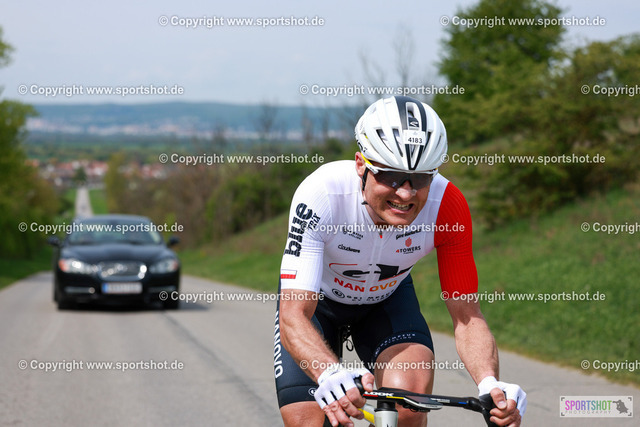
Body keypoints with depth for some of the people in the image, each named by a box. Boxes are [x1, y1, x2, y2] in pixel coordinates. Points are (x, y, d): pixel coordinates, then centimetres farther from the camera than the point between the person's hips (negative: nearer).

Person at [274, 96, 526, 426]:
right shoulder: (321, 195, -37)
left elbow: (466, 316, -24)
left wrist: (490, 384, -45)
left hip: (387, 298, 1)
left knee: (411, 397, -27)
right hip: (316, 298, -1)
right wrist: (332, 375, -62)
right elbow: (293, 318, -42)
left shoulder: (447, 206, -31)